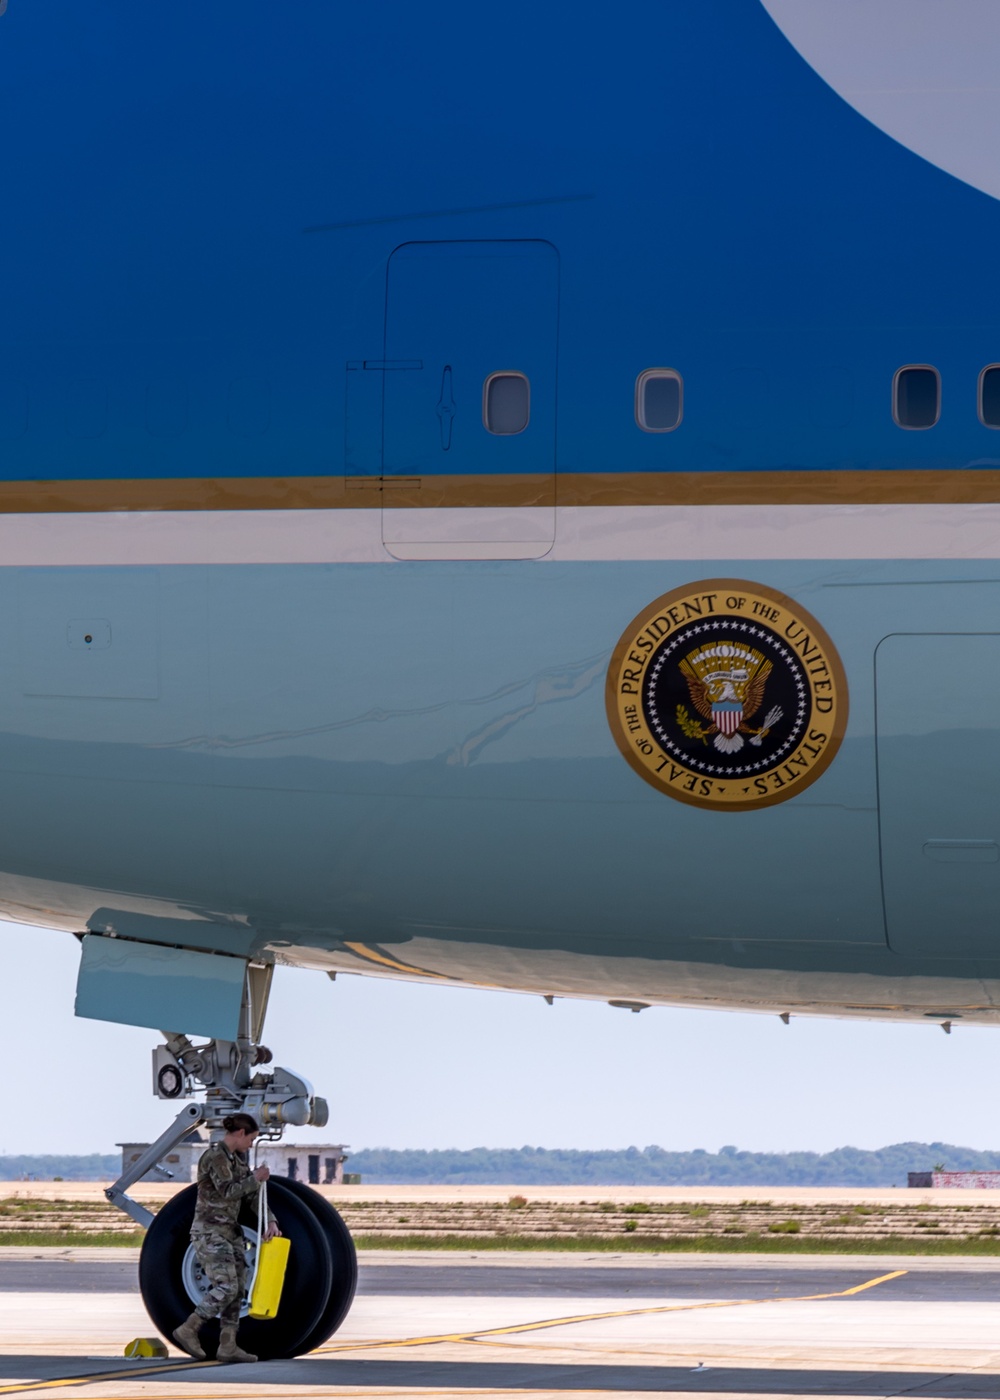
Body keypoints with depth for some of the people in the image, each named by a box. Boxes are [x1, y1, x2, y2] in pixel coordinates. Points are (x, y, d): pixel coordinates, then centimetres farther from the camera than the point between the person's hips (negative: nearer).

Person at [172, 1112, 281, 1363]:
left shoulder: (237, 1158, 14)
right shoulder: (214, 1156, -14)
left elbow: (251, 1194, 11)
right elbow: (228, 1191, -21)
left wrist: (270, 1221, -2)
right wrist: (255, 1178, -9)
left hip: (230, 1230, 9)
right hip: (210, 1230, -9)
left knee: (237, 1288, 4)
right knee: (226, 1287, -15)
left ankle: (228, 1346, 4)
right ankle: (188, 1331, -4)